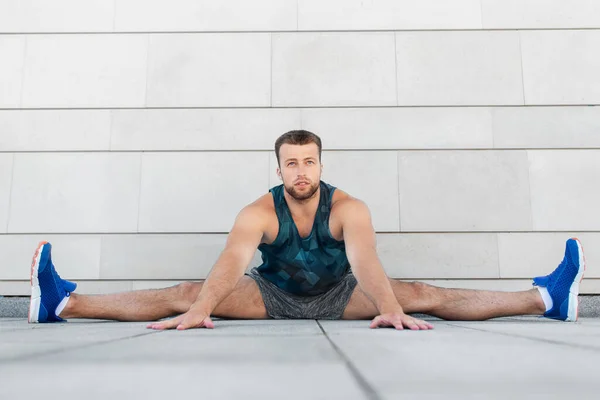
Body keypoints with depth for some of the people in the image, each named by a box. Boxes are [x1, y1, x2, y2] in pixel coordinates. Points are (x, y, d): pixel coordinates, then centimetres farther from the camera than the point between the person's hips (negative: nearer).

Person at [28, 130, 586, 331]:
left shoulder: (349, 208, -21)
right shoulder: (258, 212, -20)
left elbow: (365, 262, -36)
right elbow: (231, 263, -36)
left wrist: (390, 310, -54)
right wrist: (200, 311, -52)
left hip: (339, 294, 0)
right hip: (273, 295, 1)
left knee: (422, 295, -15)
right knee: (186, 294, -15)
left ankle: (548, 297, -14)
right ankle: (61, 302, -15)